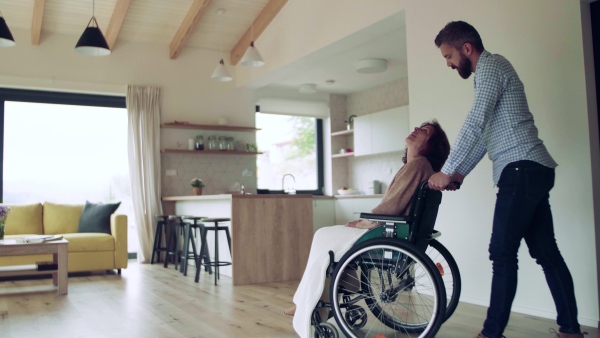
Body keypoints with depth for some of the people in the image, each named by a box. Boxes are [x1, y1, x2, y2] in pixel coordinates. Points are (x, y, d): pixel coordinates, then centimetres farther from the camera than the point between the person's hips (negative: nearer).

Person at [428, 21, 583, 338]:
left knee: (502, 253, -8)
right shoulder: (489, 71, 24)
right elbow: (484, 132, 24)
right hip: (532, 170, 10)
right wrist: (460, 172, 18)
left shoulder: (491, 65, -6)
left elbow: (474, 124, -16)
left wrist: (446, 171, -11)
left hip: (522, 169, -10)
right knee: (546, 251, 10)